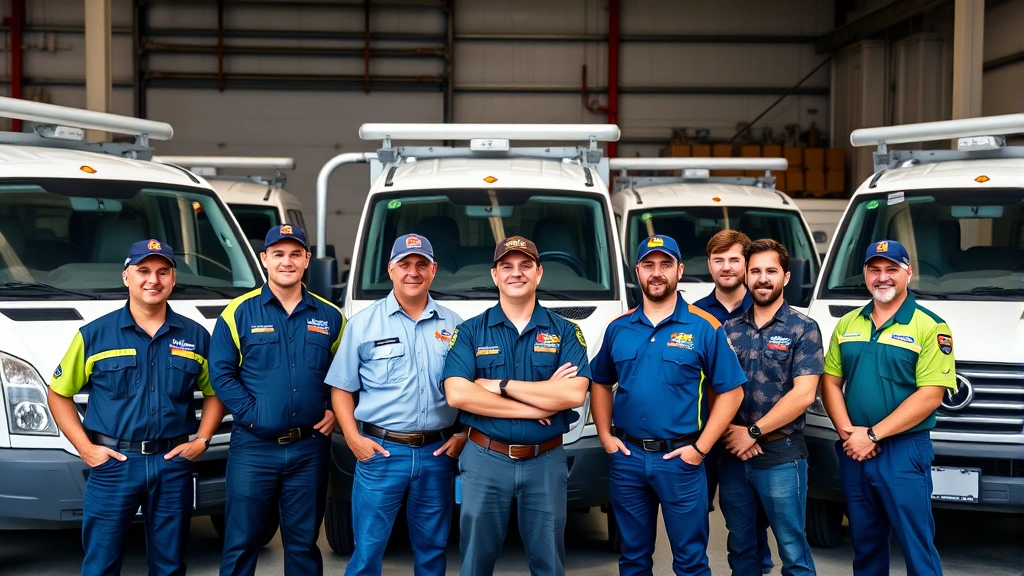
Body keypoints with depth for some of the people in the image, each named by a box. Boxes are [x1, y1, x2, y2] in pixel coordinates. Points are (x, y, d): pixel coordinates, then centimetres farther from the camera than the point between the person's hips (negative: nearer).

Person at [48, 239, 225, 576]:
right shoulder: (94, 334, 0)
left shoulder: (196, 336, 7)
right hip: (112, 462, -2)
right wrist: (85, 447, -4)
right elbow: (59, 393, 5)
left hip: (173, 463, 2)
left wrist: (202, 440, 1)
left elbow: (214, 392, 16)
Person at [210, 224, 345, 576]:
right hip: (253, 448, -2)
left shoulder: (330, 317, 8)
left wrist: (335, 411, -1)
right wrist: (249, 413, -13)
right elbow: (220, 372, -5)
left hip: (309, 448, 2)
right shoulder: (239, 312, -1)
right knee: (240, 543, 3)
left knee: (303, 543, 11)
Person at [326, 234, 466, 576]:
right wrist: (353, 437, -8)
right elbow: (342, 388, 3)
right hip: (380, 451, -2)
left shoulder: (454, 325, 7)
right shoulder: (363, 323, 2)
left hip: (437, 454, 2)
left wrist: (463, 435, 0)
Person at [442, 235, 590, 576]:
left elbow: (575, 394, -14)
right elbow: (457, 394, -14)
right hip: (484, 459, 0)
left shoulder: (565, 332, 2)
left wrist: (501, 385, -14)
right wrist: (534, 407, -16)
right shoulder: (470, 332, 1)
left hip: (546, 461, 0)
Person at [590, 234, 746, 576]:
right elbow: (600, 384, 17)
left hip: (680, 459, -3)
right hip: (627, 458, 3)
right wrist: (605, 435, 4)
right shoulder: (618, 328, 6)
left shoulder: (704, 328, -5)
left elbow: (731, 392, -5)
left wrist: (701, 448, -10)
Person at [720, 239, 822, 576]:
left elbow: (803, 394, -12)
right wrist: (731, 431, -10)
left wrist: (753, 433, -13)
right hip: (732, 456, 4)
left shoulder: (803, 329, -4)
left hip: (781, 456, -4)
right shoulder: (730, 329, 9)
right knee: (741, 549, 14)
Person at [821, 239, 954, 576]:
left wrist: (873, 435, -17)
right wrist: (848, 432, -8)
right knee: (865, 546, 16)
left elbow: (930, 396, -14)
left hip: (904, 452, -5)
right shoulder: (847, 325, 10)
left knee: (916, 546, -2)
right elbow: (830, 382, 9)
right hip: (853, 452, 5)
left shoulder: (930, 327, -7)